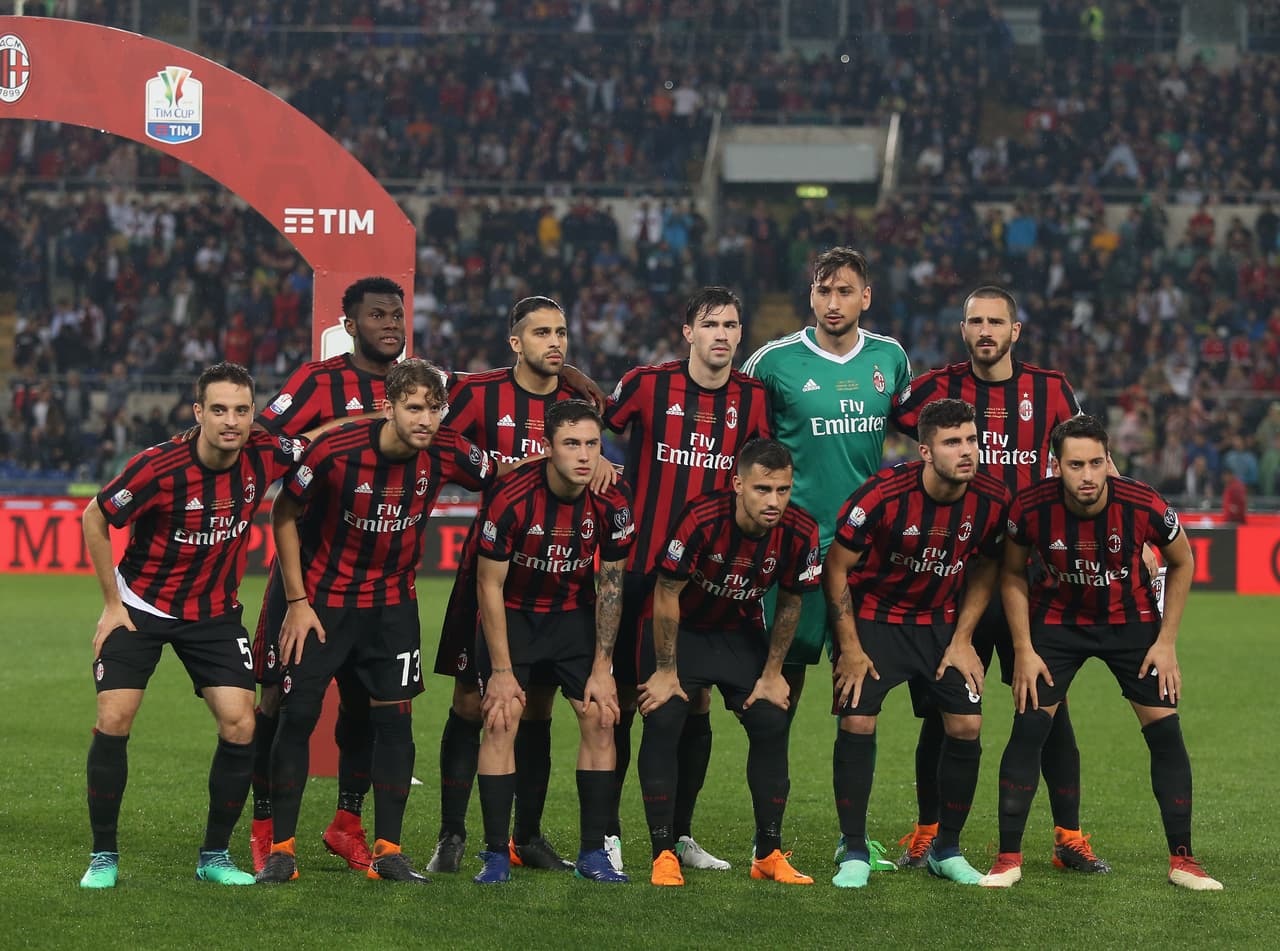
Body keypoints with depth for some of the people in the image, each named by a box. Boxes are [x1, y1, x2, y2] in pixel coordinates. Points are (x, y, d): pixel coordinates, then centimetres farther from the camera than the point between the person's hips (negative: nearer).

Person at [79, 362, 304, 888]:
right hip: (140, 607, -3)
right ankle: (103, 855, 4)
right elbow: (94, 519, -9)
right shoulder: (158, 467, -24)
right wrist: (112, 603, -6)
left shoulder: (264, 455, -15)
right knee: (113, 721, -12)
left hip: (215, 613, 3)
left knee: (239, 726, -9)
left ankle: (215, 856, 8)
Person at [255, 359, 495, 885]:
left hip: (393, 602, 3)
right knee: (298, 715, -5)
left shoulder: (447, 452, -14)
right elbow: (283, 514, -8)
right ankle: (280, 849, 3)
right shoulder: (334, 451, -23)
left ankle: (388, 850, 7)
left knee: (394, 718, -2)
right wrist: (296, 601, -8)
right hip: (323, 598, -2)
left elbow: (501, 481, 7)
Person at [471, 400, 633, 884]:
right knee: (501, 721, -13)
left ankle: (593, 853, 1)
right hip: (513, 613, -3)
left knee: (600, 719, -6)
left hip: (576, 613, 3)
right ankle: (496, 854, -7)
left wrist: (601, 669, -7)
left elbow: (610, 585, -6)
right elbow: (490, 585, -16)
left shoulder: (611, 503, -17)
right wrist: (502, 670, -16)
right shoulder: (510, 498, -26)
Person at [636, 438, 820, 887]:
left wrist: (772, 674, 2)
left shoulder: (800, 532, -20)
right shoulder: (701, 519, -31)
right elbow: (667, 594, -20)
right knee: (663, 722, -17)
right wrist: (666, 671, -14)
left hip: (742, 631, 3)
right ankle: (663, 854, -9)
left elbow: (789, 603, -3)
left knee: (771, 724, -7)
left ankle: (769, 854, 4)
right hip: (679, 629, -3)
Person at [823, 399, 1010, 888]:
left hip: (941, 621, 3)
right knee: (857, 722, -15)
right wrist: (850, 648, -13)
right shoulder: (882, 495, -26)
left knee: (966, 725, -7)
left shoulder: (992, 500, -15)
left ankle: (947, 850, 11)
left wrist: (962, 639, 0)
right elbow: (837, 567, -13)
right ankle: (854, 852, 0)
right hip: (873, 616, -3)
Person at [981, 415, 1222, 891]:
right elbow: (1013, 574, -4)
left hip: (1132, 620, 0)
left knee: (1165, 729, -6)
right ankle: (1008, 858, 1)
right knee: (1028, 727, -10)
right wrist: (1023, 650, -8)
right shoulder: (1031, 508, -24)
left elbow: (1182, 563, -6)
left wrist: (1166, 642, -7)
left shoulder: (1144, 506, -27)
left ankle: (1181, 859, 7)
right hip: (1058, 618, 0)